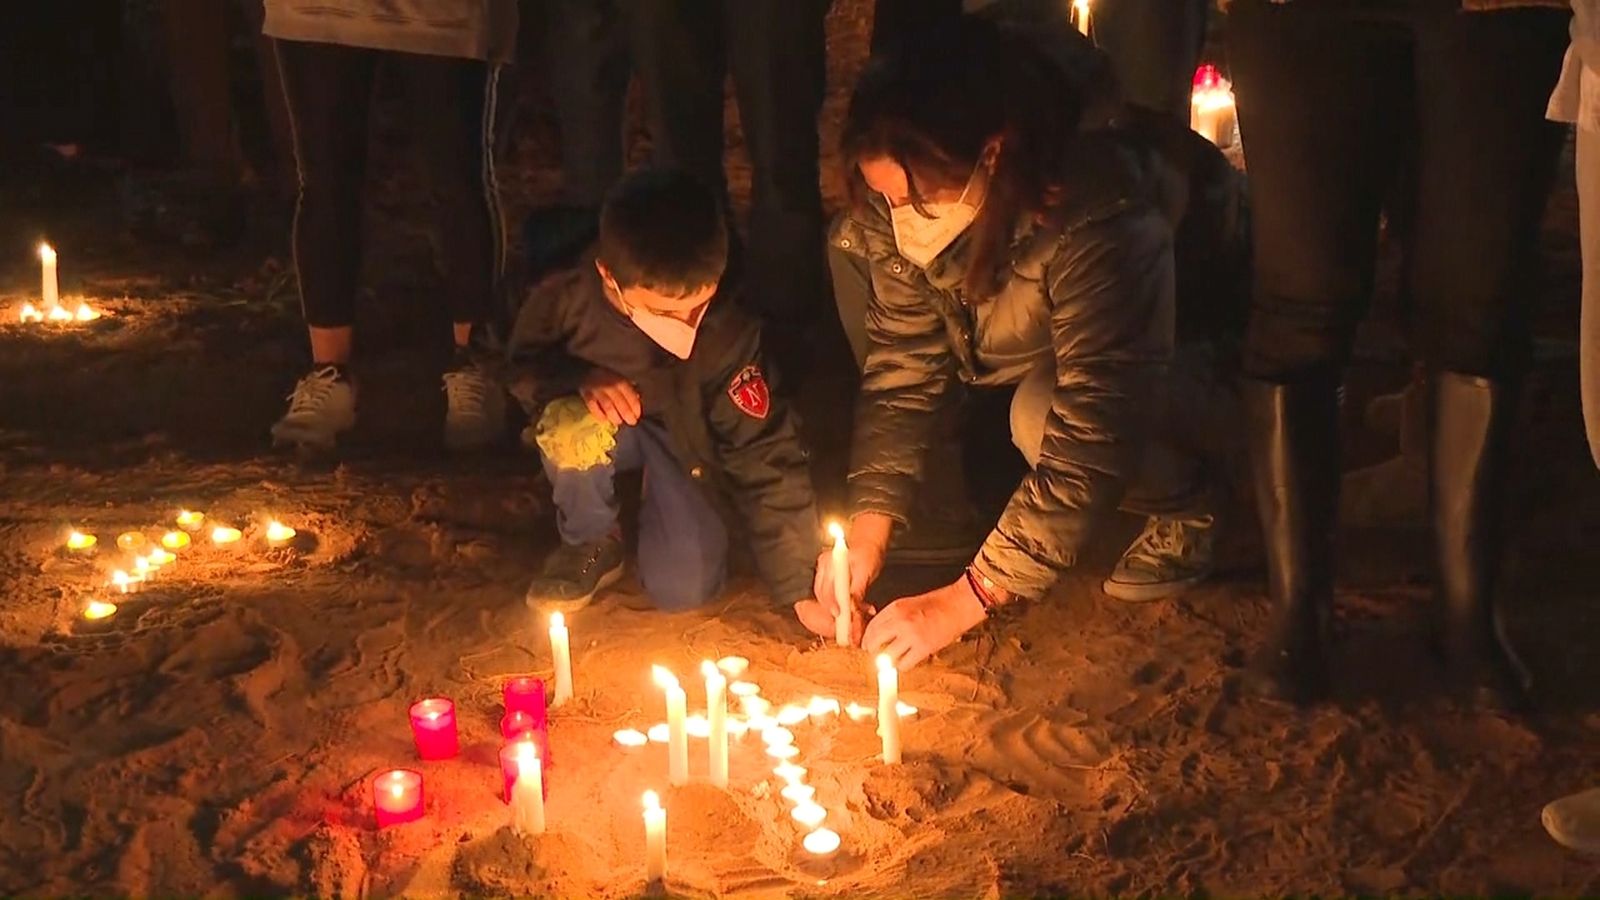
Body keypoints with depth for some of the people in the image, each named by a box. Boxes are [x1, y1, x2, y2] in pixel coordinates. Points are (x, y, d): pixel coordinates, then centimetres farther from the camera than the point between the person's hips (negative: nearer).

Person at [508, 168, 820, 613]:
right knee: (575, 432, -35)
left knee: (686, 588, -14)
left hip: (682, 438, 0)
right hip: (603, 424, 1)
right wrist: (580, 378, -31)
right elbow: (521, 365, -7)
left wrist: (803, 586, -25)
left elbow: (764, 455, -26)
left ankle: (654, 495, 20)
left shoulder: (728, 334, -33)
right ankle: (590, 543, -2)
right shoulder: (564, 298, -31)